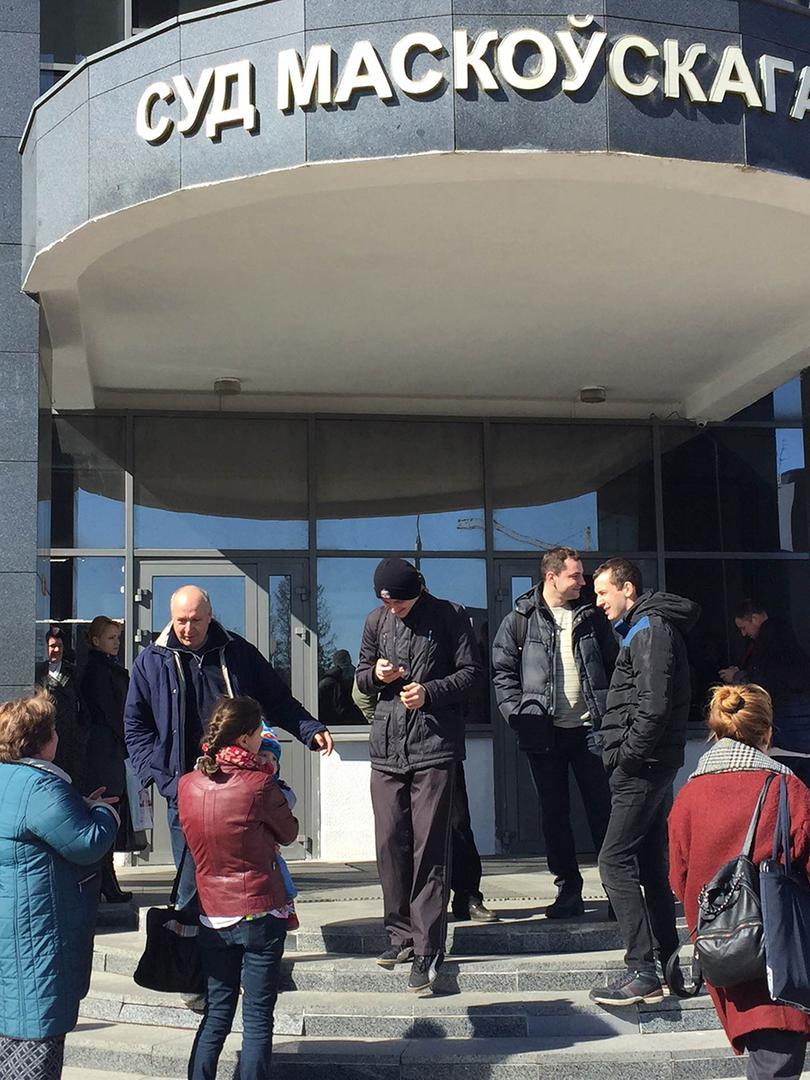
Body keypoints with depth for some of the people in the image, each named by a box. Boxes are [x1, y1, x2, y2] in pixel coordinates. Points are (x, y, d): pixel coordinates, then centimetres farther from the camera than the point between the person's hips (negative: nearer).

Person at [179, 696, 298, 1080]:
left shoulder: (187, 785, -2)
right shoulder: (260, 785, -16)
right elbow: (289, 832, -1)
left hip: (213, 918, 4)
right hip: (261, 915, -4)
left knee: (216, 1014, 16)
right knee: (258, 1019, 6)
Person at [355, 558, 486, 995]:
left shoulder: (449, 616, -1)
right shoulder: (376, 621, 11)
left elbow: (472, 673, 0)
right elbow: (361, 677, 19)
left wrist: (430, 691, -15)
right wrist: (375, 674, -5)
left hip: (435, 746, -4)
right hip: (386, 747, 4)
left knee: (428, 848, -5)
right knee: (390, 843, 6)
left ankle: (427, 949, -2)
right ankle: (401, 933, 22)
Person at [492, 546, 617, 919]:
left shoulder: (592, 617, 8)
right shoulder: (520, 620, 2)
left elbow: (613, 667, 10)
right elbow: (503, 672, 2)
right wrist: (517, 715, -10)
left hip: (590, 729, 1)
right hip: (544, 734, 0)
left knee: (603, 809, 1)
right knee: (554, 814, 7)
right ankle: (568, 890, 16)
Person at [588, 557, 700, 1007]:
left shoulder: (650, 630, -13)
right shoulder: (641, 629, 19)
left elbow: (654, 705, -23)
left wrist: (628, 756, -17)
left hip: (642, 767, -11)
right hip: (651, 767, 11)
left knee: (614, 861, -10)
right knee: (650, 863, 13)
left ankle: (642, 973, -10)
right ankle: (667, 963, 18)